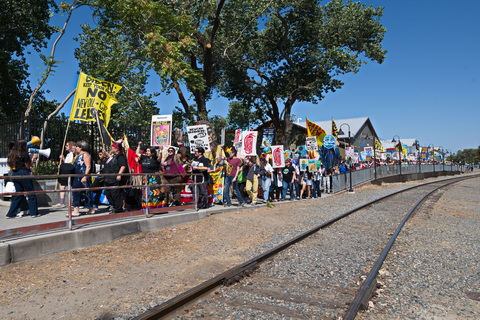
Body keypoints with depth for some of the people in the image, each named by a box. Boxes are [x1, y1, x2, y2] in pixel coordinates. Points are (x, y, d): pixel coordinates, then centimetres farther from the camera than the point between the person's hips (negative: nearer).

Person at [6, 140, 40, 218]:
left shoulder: (12, 153, 9)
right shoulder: (24, 154, -12)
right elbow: (28, 166, -8)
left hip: (14, 175, 7)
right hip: (24, 174, -7)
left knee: (18, 195, 14)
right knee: (31, 194, 3)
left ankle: (11, 214, 12)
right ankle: (34, 212, 7)